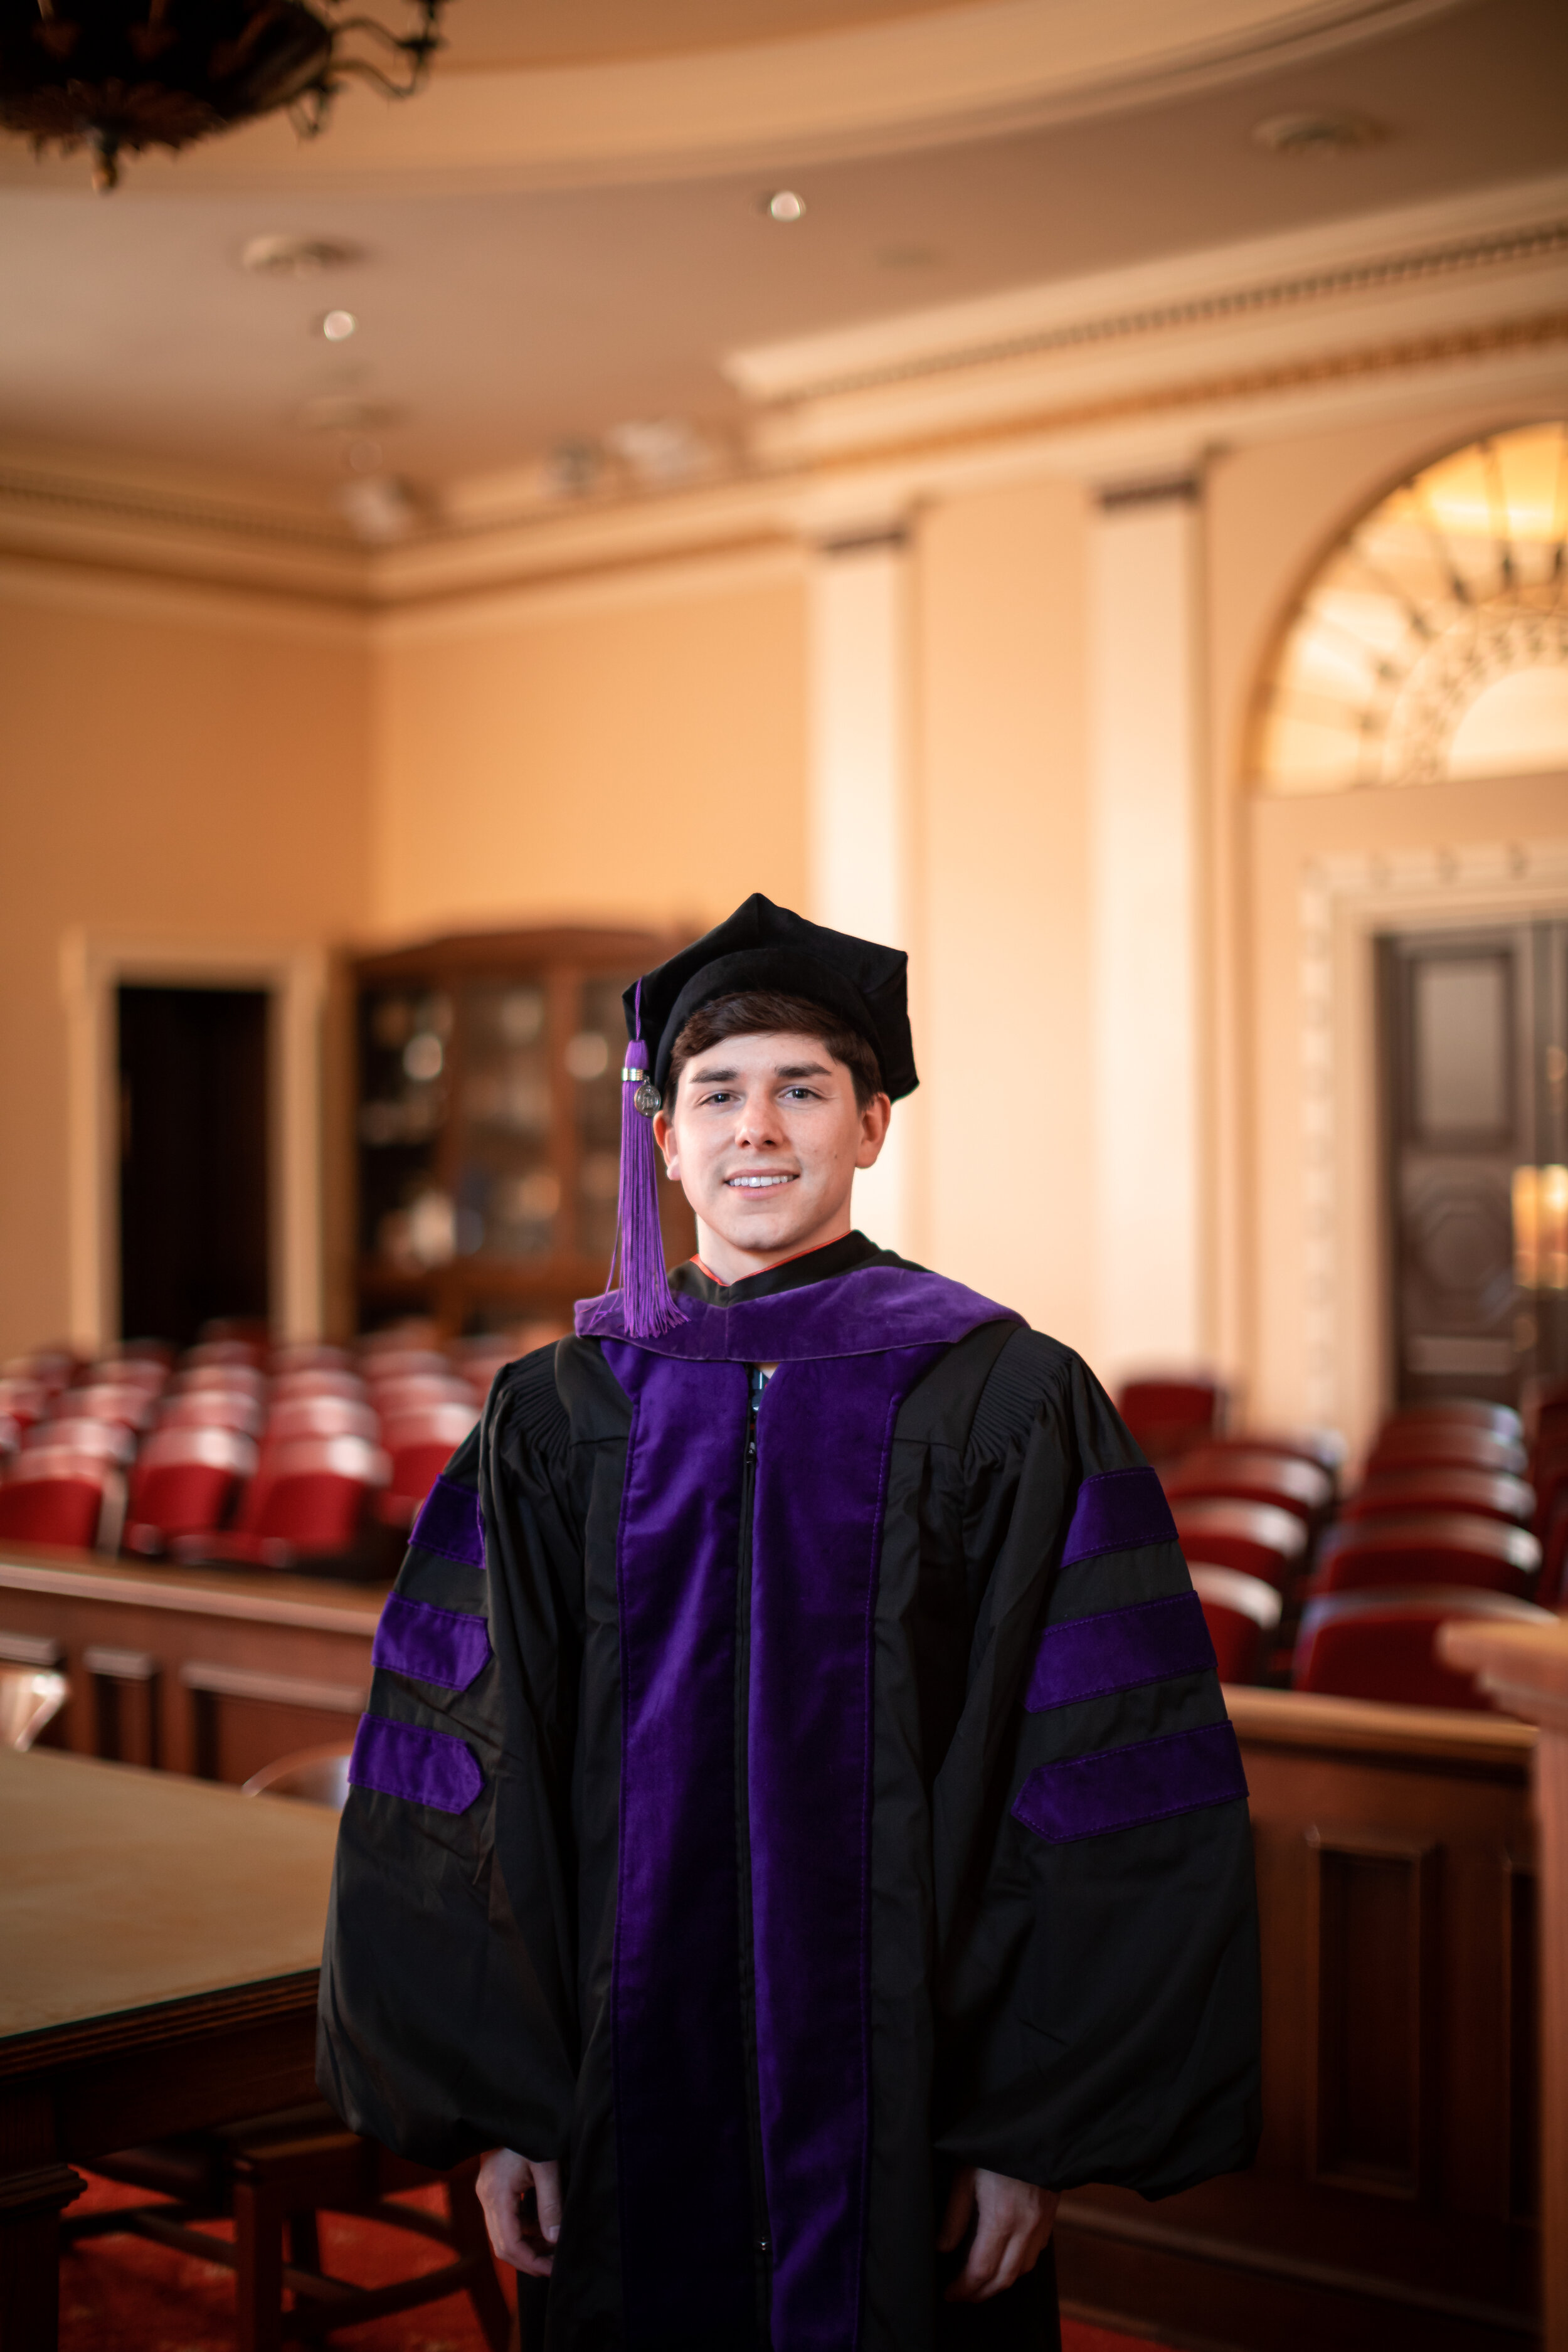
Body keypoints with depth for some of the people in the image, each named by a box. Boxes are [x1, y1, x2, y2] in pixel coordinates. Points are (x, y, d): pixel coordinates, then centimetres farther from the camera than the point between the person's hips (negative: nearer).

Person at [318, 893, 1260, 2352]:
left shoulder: (1007, 1405, -4)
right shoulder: (555, 1420, 3)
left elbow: (1108, 1792, -6)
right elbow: (459, 1775, 4)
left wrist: (1035, 2129, -9)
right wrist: (495, 2100, -2)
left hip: (905, 2103, -2)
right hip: (632, 2105, 2)